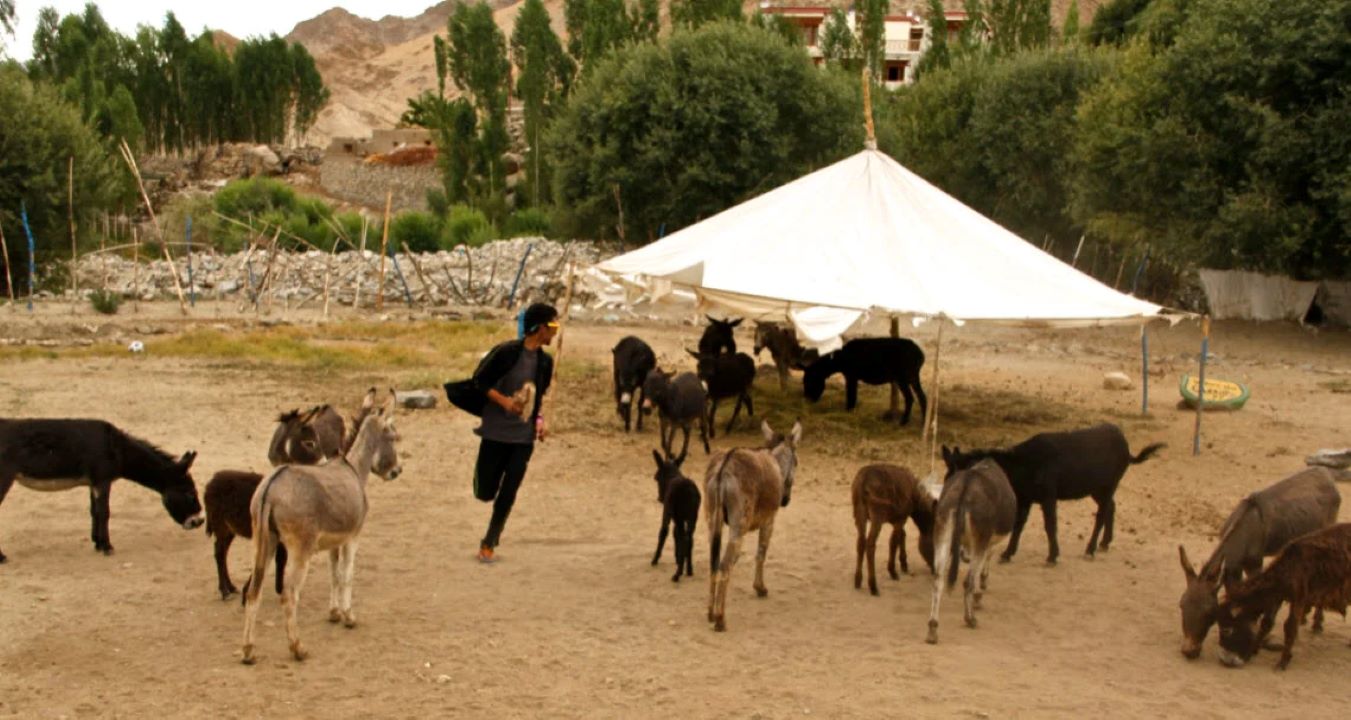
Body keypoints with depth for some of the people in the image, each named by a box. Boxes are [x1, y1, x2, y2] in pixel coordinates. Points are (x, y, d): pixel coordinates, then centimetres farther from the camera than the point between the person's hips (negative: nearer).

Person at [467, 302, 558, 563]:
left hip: (524, 437, 4)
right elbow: (479, 382, -8)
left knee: (507, 495, 0)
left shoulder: (545, 361, 5)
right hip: (496, 432, -4)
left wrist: (538, 419, 4)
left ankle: (489, 544, 16)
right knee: (486, 492, 4)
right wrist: (503, 400, -20)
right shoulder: (506, 352, -13)